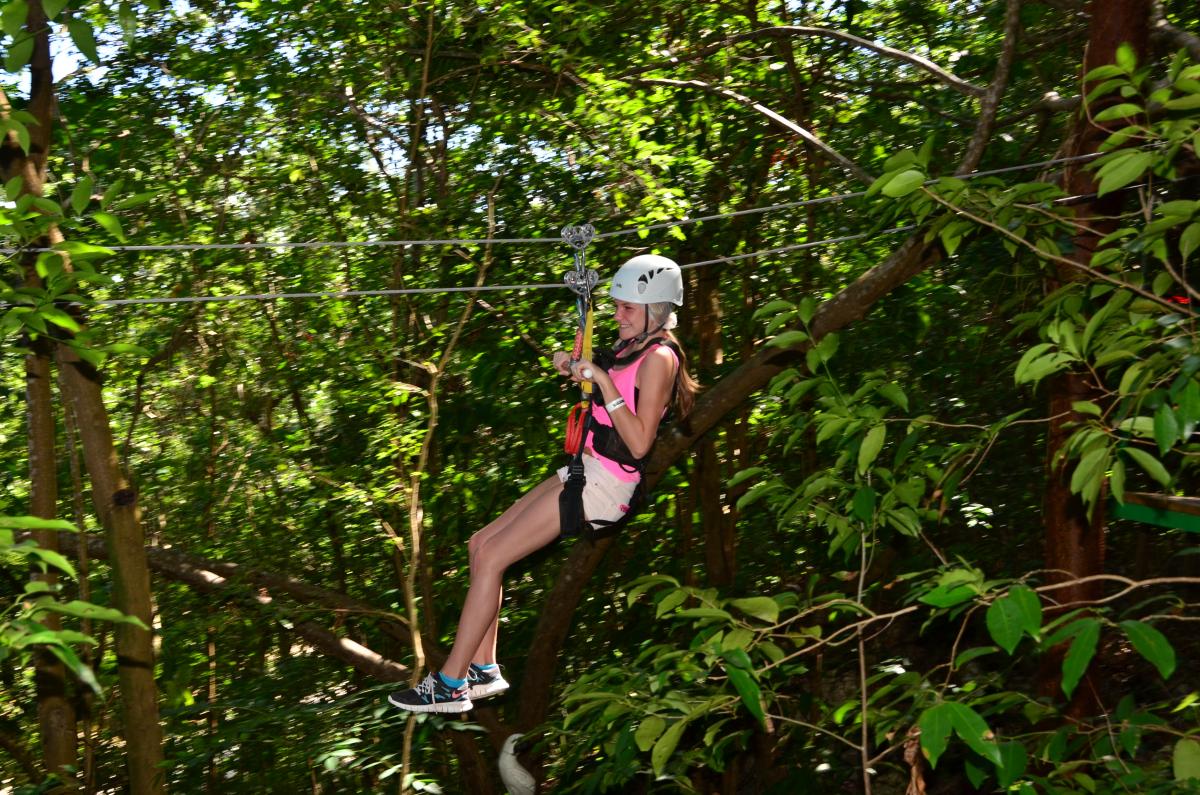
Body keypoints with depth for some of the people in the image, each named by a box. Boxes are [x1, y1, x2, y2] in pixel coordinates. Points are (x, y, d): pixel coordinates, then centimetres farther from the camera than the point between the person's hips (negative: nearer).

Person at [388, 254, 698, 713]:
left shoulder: (659, 357, -14)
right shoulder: (631, 346, 14)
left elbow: (639, 444, -21)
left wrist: (604, 381, -22)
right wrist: (576, 373, 8)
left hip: (605, 485, -10)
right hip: (583, 471, 10)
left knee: (490, 556, -12)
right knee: (481, 543, 8)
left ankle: (450, 685, -5)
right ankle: (483, 670, 12)